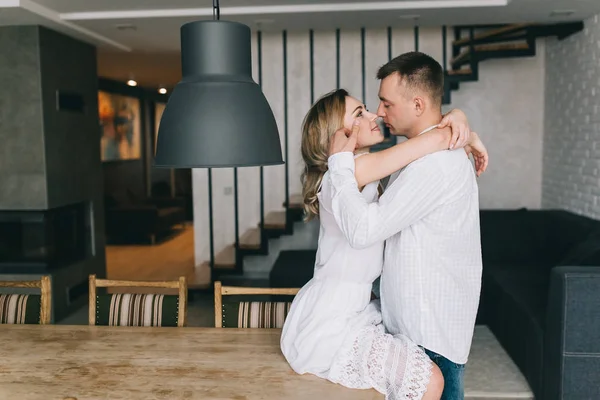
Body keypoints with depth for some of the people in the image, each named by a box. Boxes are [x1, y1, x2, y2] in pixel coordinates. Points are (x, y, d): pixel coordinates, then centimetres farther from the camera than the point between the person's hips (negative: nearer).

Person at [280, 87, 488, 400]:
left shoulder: (364, 169, 8)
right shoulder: (354, 169, -20)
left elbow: (433, 125, 13)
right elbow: (436, 138, -28)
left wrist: (456, 118, -8)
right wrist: (468, 140, -7)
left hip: (346, 309, 10)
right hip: (329, 323, -10)